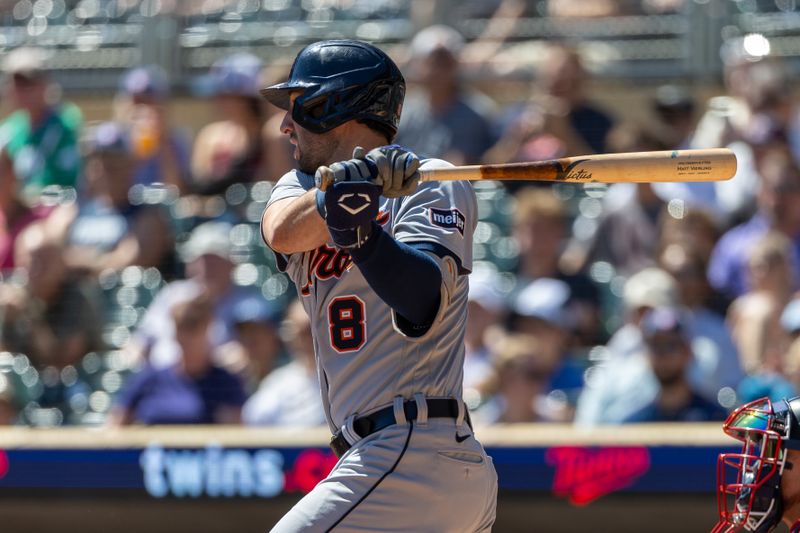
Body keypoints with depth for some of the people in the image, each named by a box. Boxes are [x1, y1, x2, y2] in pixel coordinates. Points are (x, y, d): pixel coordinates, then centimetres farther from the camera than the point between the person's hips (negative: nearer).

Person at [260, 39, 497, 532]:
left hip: (412, 454, -9)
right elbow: (283, 232, -7)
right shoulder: (301, 186, 19)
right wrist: (348, 184, -26)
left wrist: (362, 232, -37)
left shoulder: (435, 186, -2)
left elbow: (423, 303, -20)